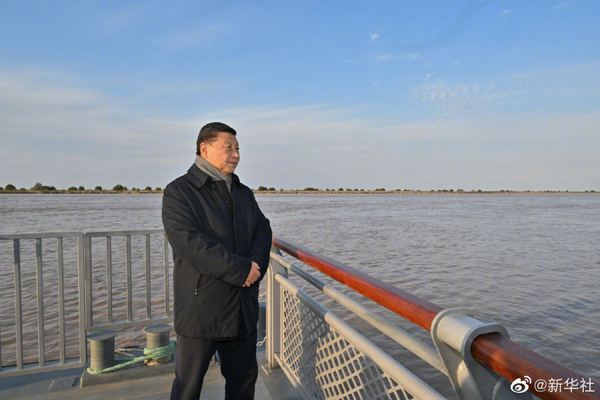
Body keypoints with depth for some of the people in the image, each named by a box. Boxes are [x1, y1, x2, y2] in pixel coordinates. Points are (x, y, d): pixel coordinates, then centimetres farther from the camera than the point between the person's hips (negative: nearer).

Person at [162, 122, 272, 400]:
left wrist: (256, 265, -14)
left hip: (243, 307, 6)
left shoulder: (244, 193, 13)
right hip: (200, 308, -5)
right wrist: (241, 271, -20)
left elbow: (263, 230, 6)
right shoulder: (179, 191, -8)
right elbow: (189, 243, -20)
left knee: (244, 377, 18)